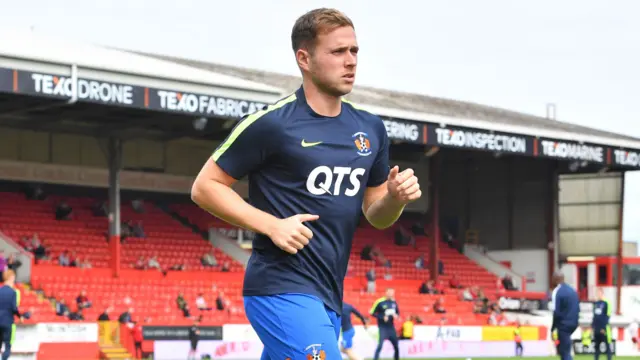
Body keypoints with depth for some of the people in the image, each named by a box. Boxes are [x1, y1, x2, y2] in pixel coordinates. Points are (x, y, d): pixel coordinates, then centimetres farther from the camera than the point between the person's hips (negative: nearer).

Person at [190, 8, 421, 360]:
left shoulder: (370, 129, 11)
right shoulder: (271, 123, -9)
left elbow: (375, 215, 20)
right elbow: (204, 187, -4)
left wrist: (396, 198, -4)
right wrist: (272, 225, -15)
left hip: (327, 298, 7)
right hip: (281, 288, -7)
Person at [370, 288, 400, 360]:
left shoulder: (394, 302, 5)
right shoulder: (379, 302, -12)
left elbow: (398, 312, 18)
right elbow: (372, 313, -7)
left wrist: (396, 315, -6)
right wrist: (382, 317, -18)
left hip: (391, 327, 6)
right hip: (383, 327, -6)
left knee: (396, 346, 10)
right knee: (380, 345, -17)